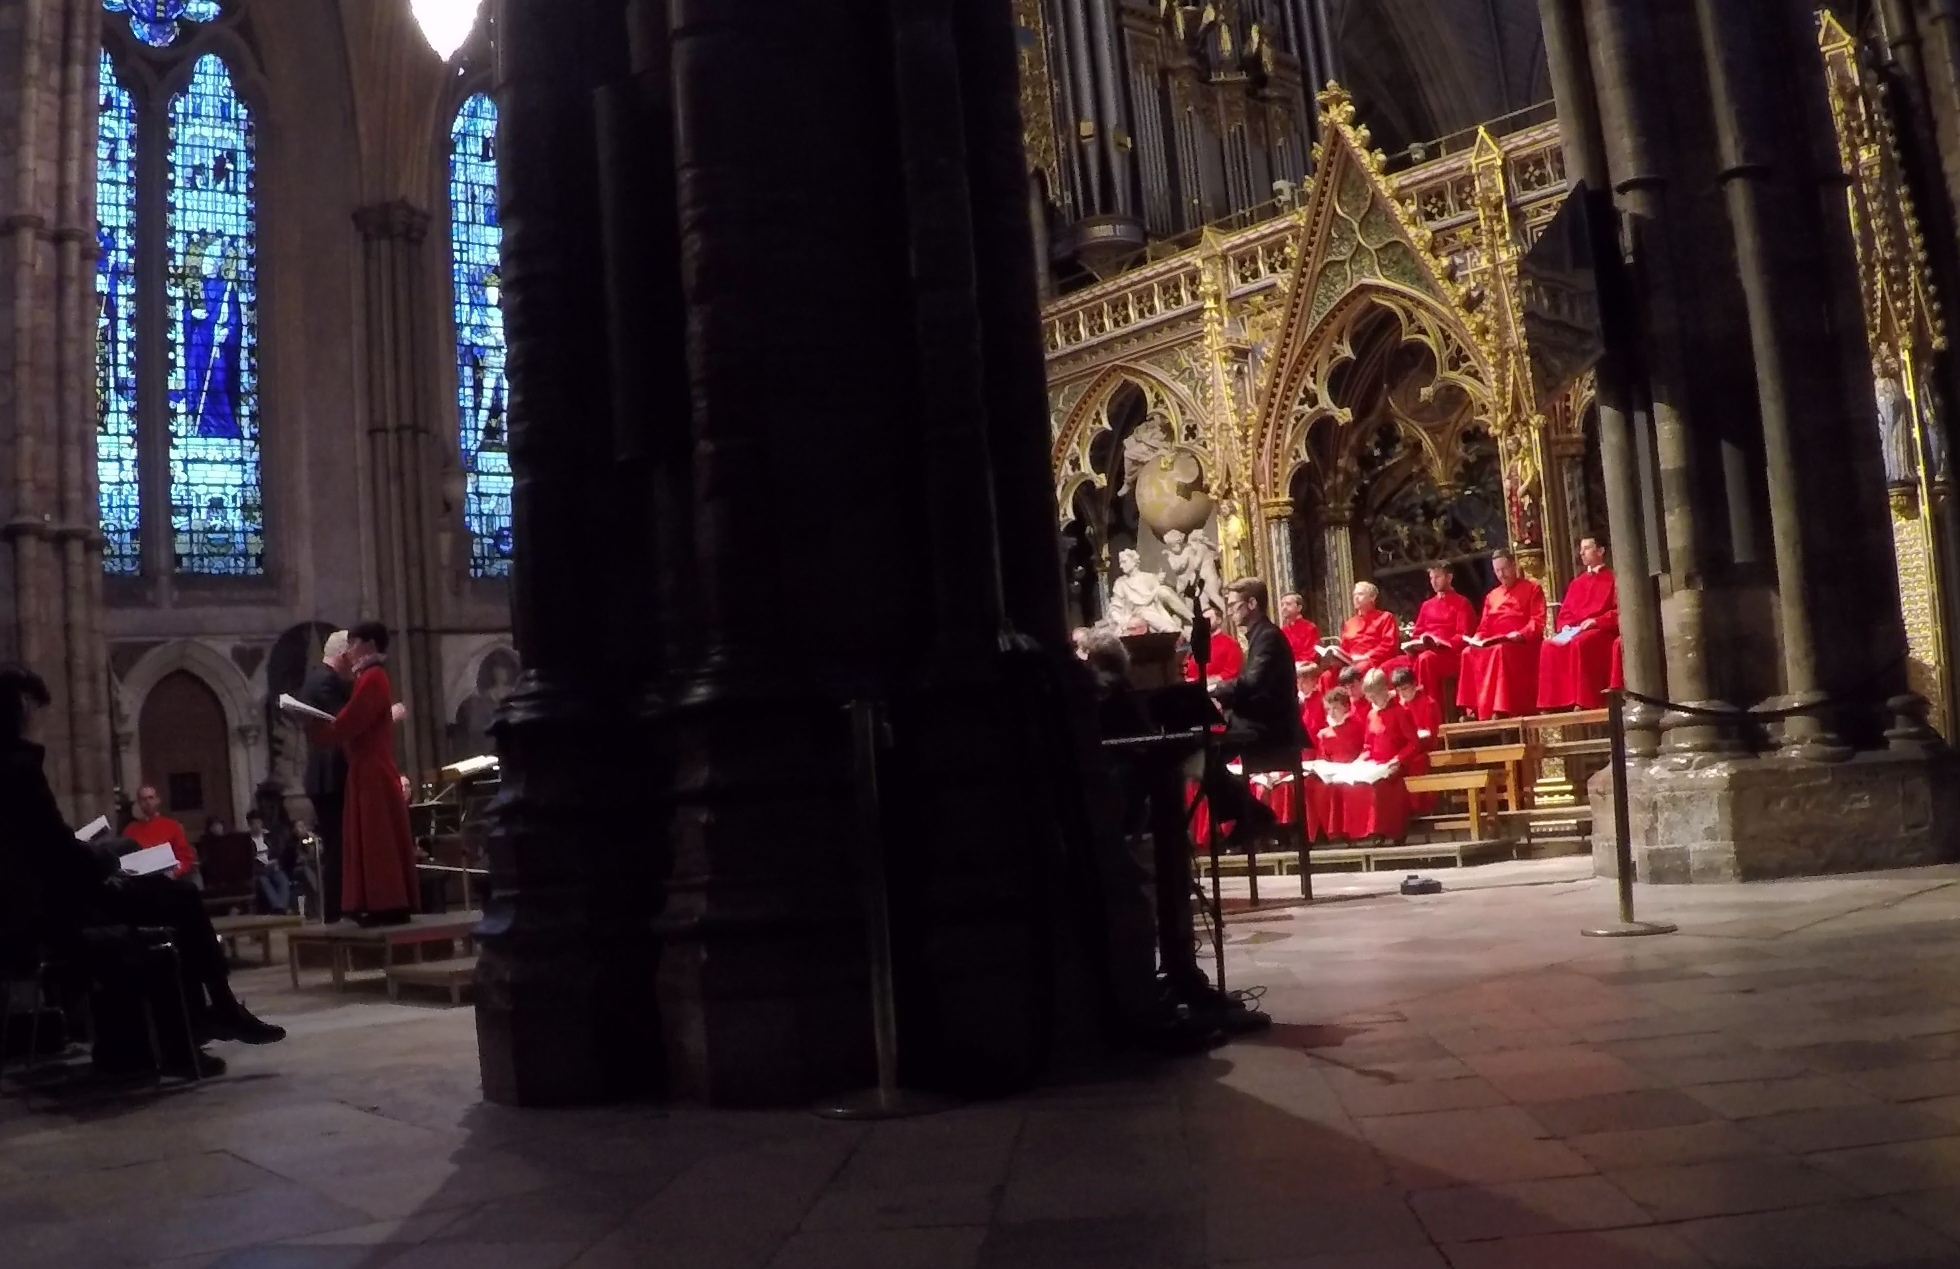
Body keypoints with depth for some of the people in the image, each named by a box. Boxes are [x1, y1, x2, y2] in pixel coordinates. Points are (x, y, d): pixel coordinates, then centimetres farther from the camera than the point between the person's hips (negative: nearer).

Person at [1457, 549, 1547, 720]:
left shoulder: (1532, 588, 8)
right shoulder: (1492, 596, 25)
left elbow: (1538, 621, -4)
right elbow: (1485, 626, 17)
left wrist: (1520, 634, -21)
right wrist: (1478, 637, -5)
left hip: (1523, 643, -5)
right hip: (1494, 644, 5)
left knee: (1501, 652, -38)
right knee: (1469, 654, -25)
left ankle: (1501, 708, -42)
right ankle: (1474, 707, -31)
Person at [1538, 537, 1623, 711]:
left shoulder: (1612, 579, 7)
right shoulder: (1577, 583, 24)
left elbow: (1620, 611, -5)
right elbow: (1564, 613, 20)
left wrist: (1596, 621, -17)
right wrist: (1566, 627, -2)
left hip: (1602, 631, -5)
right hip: (1573, 631, 5)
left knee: (1580, 644, -38)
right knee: (1549, 647, -25)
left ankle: (1585, 702, -38)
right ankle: (1554, 702, -29)